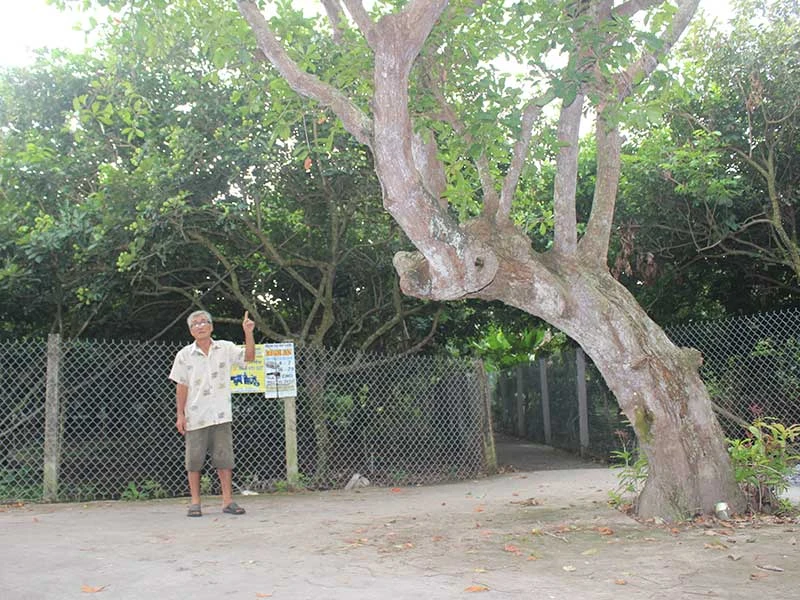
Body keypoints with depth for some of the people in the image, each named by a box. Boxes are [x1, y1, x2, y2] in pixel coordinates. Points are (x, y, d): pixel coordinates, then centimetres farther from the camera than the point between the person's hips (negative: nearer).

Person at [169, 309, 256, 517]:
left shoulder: (225, 348, 5)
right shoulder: (184, 355, 2)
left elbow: (249, 357, -2)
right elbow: (181, 386, 2)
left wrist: (248, 333, -14)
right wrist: (180, 415, -2)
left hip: (221, 415, 1)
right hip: (195, 417, -1)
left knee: (224, 459, 2)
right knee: (194, 460, 3)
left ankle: (228, 500, 8)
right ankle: (195, 502, 12)